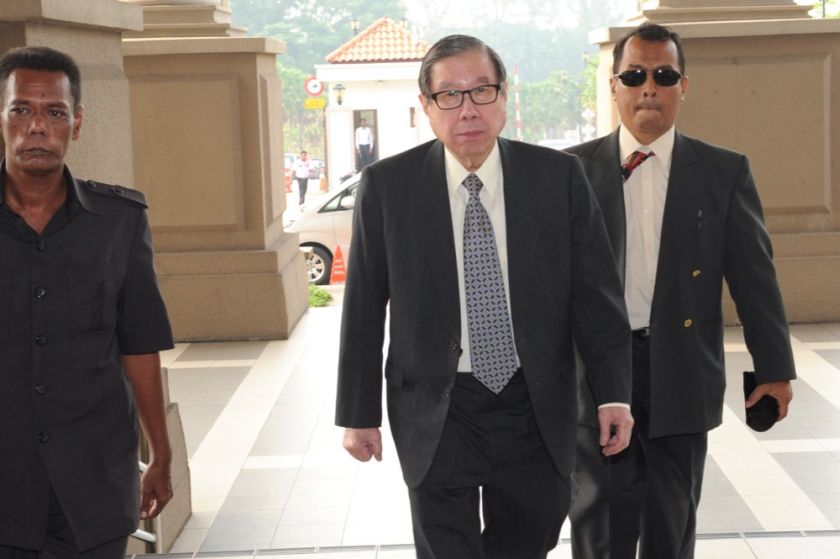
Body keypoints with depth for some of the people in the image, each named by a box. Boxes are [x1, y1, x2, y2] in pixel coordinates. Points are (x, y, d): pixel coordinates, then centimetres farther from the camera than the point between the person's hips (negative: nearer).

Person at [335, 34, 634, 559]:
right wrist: (359, 414, 0)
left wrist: (614, 394, -3)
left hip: (536, 405, 2)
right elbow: (364, 309, -1)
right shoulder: (387, 185, -6)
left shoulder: (558, 176, -4)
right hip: (436, 412, -1)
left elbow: (595, 293, 0)